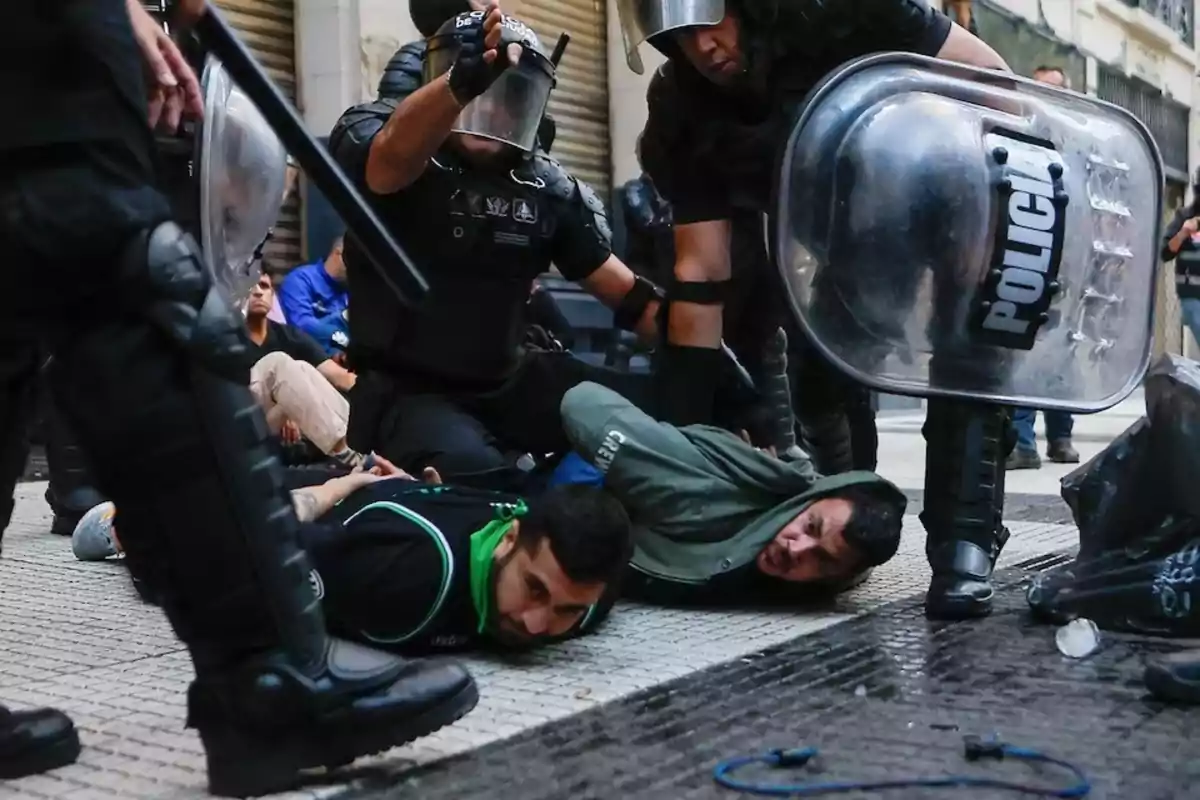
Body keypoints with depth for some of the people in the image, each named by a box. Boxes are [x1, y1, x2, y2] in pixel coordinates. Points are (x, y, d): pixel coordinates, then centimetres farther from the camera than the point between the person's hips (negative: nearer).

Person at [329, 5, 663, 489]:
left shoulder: (548, 189, 5)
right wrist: (462, 82, -56)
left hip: (511, 383, 6)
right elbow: (392, 158, -36)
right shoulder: (372, 140, -10)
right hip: (409, 392, -5)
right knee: (480, 482, -34)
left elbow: (624, 291, 6)